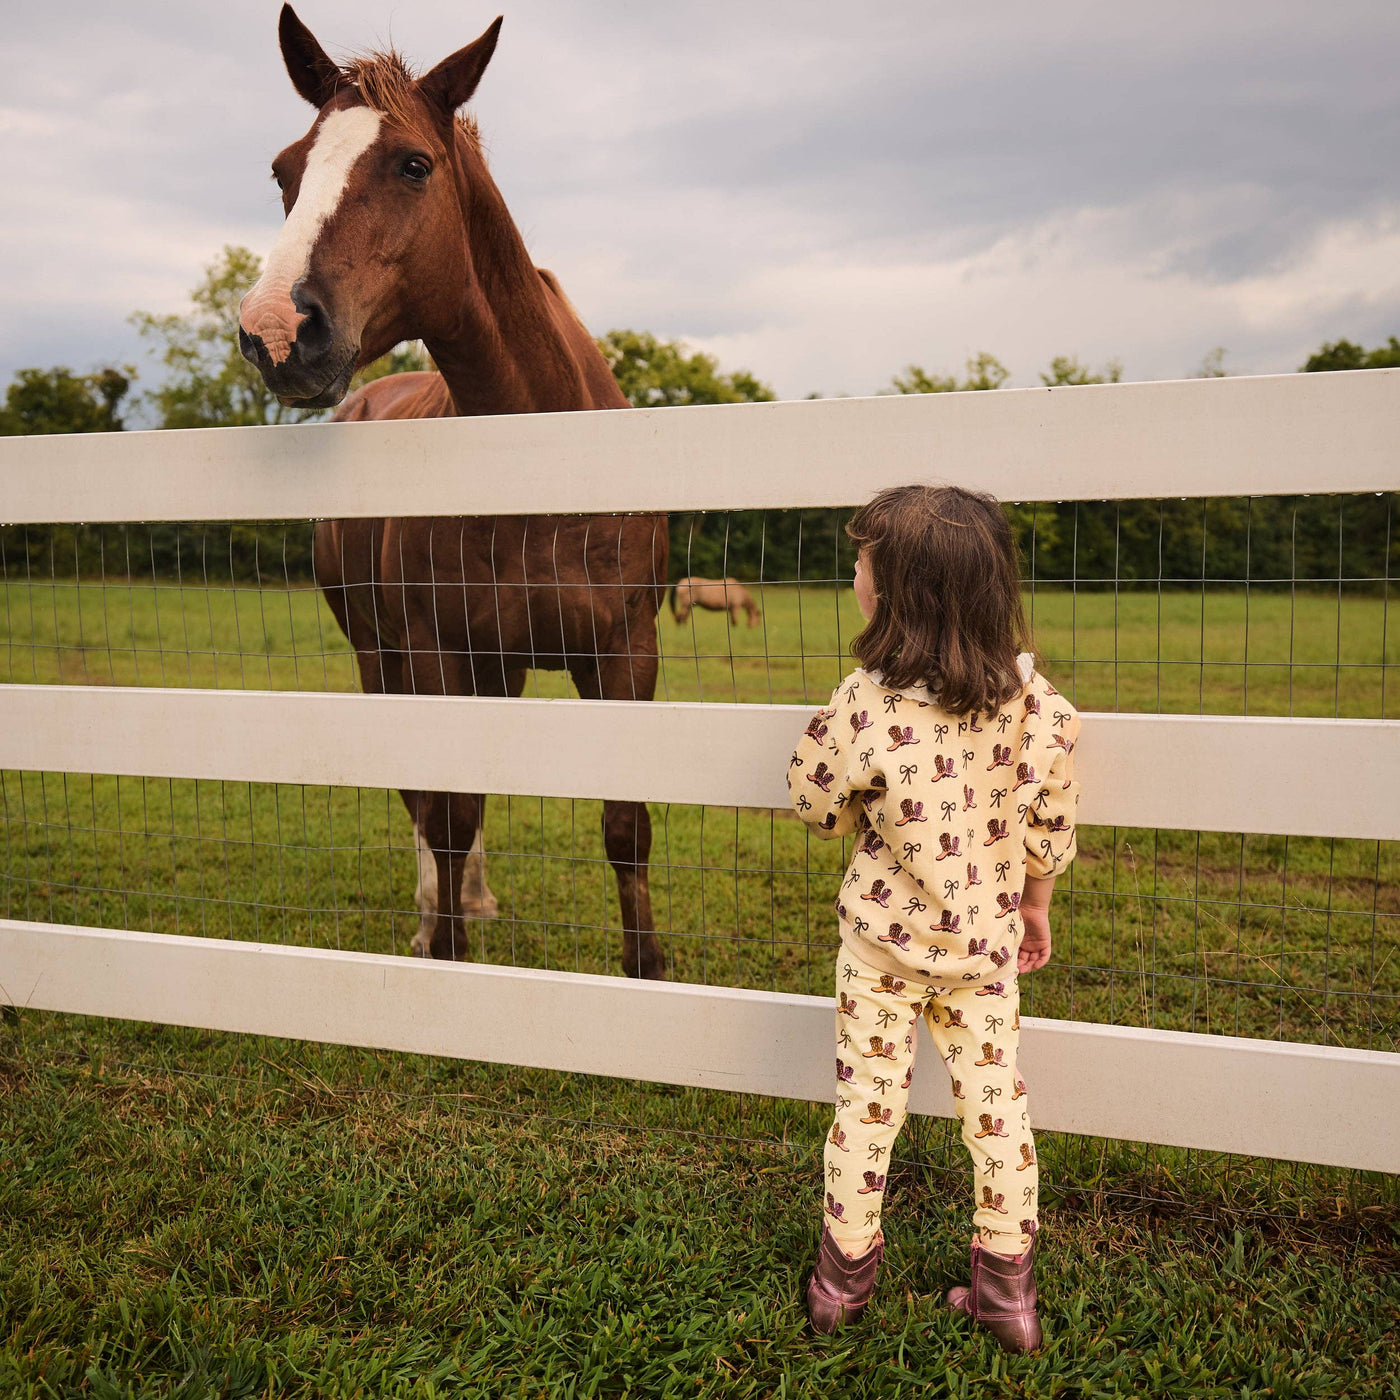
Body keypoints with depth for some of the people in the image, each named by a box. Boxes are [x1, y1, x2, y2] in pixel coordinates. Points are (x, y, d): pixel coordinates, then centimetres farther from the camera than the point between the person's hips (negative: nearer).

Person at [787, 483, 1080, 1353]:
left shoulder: (867, 703, -22)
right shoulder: (1030, 693, -11)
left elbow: (817, 803, -7)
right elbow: (1051, 822, -2)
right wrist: (1036, 906, 13)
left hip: (883, 936, -2)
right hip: (987, 938, 3)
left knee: (869, 1096, 12)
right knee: (996, 1095, 13)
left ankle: (845, 1277, 29)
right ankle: (1008, 1290, 25)